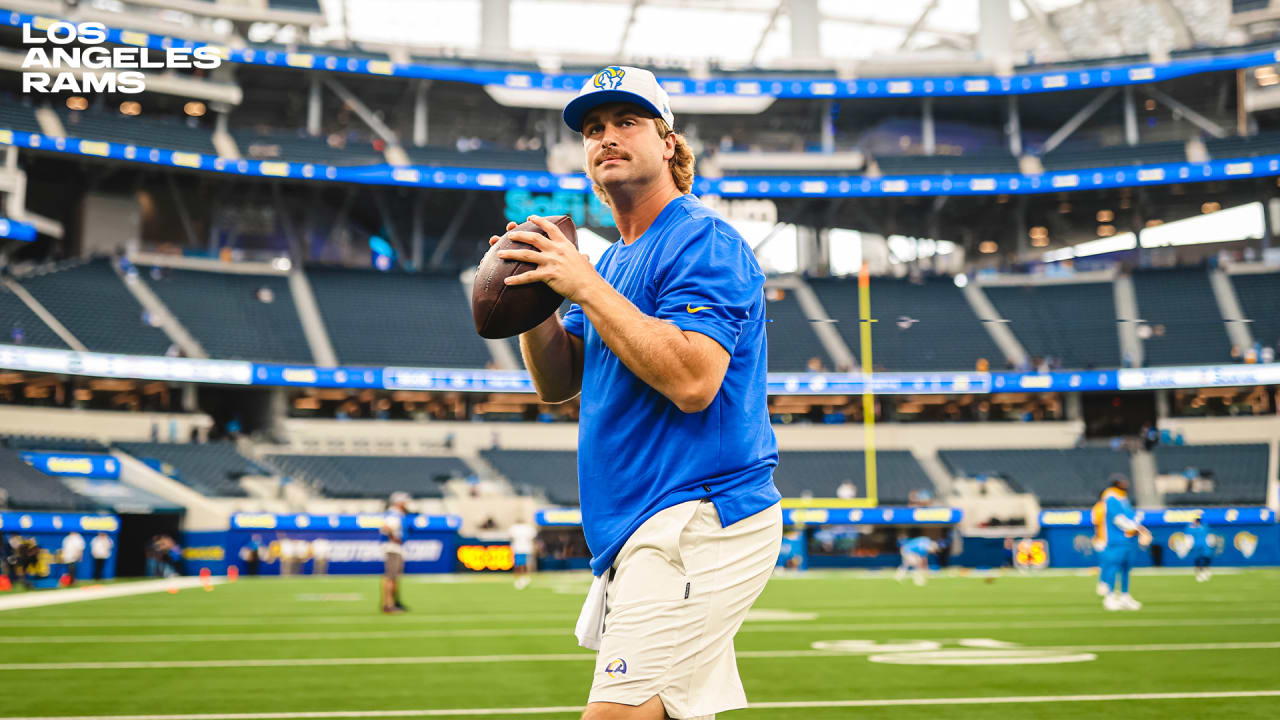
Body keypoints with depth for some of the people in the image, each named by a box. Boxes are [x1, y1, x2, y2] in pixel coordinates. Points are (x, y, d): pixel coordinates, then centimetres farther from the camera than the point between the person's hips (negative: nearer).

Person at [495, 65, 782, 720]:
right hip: (642, 536, 10)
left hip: (699, 524, -10)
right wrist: (532, 288, -1)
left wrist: (584, 286, -19)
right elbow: (558, 384, 16)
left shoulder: (703, 242, -11)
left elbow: (692, 381, -25)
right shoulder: (613, 260, 18)